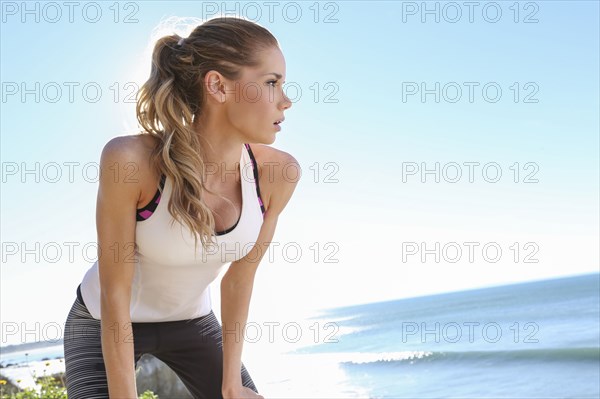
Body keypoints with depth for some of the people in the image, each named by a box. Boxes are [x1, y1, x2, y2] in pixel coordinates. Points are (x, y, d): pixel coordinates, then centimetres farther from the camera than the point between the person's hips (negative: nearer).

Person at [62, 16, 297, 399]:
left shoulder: (276, 173, -21)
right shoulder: (132, 159, -33)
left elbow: (240, 278, -10)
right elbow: (114, 296, -26)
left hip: (192, 321, 4)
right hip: (104, 324, -3)